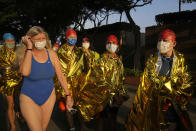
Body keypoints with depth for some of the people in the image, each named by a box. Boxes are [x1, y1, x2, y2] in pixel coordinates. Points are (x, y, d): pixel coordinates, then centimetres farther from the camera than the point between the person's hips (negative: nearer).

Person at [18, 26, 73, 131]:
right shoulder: (25, 54, -15)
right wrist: (29, 48, -28)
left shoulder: (51, 54, -7)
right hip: (29, 99, -3)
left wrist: (68, 95, -2)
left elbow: (60, 76, -2)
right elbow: (25, 72, -36)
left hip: (49, 97, 3)